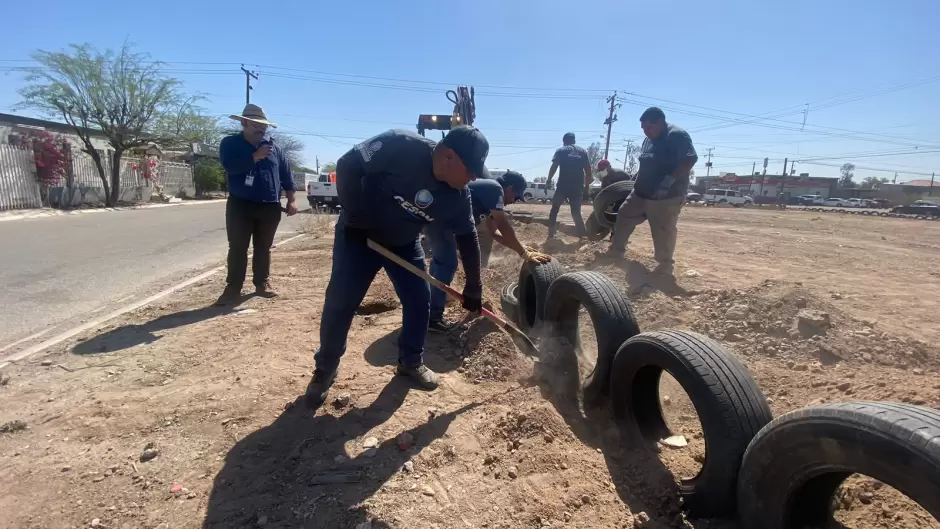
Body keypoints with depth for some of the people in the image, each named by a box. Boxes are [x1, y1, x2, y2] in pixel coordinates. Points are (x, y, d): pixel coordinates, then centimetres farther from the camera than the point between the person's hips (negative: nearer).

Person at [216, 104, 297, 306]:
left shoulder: (273, 147, 11)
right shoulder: (230, 143, 2)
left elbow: (286, 174, 10)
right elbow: (229, 165, -18)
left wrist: (291, 200, 4)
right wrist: (255, 156, -23)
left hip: (270, 207, 3)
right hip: (240, 206, -3)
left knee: (263, 248, 10)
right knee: (237, 248, -1)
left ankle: (262, 283, 21)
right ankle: (233, 288, 6)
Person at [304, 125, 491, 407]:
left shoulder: (458, 195, -15)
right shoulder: (399, 146, -32)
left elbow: (467, 236, -4)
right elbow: (348, 165, -27)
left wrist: (473, 285, -2)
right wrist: (354, 214, -26)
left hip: (404, 243, 5)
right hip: (358, 234, -5)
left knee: (420, 299, 2)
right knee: (340, 301, -5)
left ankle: (411, 361, 24)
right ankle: (325, 369, 15)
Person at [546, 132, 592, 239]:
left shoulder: (561, 150, 5)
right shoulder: (582, 151, 13)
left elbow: (554, 166, -7)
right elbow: (588, 170, 8)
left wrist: (549, 180, 3)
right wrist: (586, 185, 14)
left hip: (563, 185, -2)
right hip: (577, 186, 2)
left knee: (554, 209, 12)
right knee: (576, 211, 11)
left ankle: (551, 233, 8)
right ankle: (582, 233, 5)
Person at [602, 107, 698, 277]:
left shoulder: (677, 136, -14)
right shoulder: (649, 139, 14)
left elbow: (690, 160, -23)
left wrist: (669, 180, -29)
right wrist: (637, 177, 14)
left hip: (666, 196, -9)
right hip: (641, 192, 9)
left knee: (663, 231, -3)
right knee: (624, 216, 13)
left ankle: (665, 265, 11)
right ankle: (616, 250, 27)